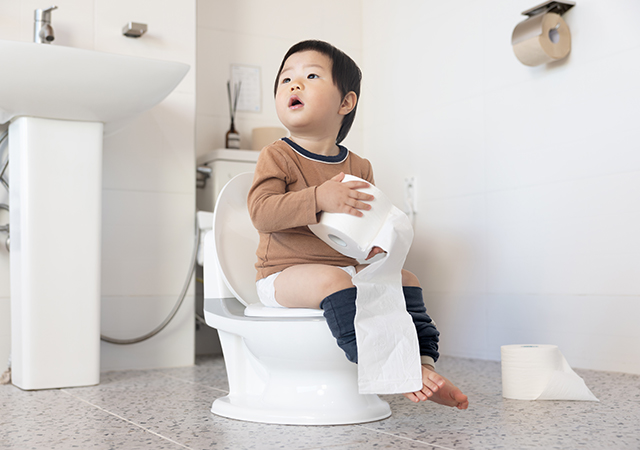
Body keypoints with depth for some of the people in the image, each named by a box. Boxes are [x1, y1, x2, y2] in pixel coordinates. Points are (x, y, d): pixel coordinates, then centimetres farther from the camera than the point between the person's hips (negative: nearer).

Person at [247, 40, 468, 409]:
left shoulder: (358, 167, 10)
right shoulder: (277, 157, -7)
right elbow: (262, 212, -20)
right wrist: (319, 198, -32)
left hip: (348, 267, 6)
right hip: (285, 274, -6)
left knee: (405, 278, -2)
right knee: (330, 281, -34)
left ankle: (425, 360, -4)